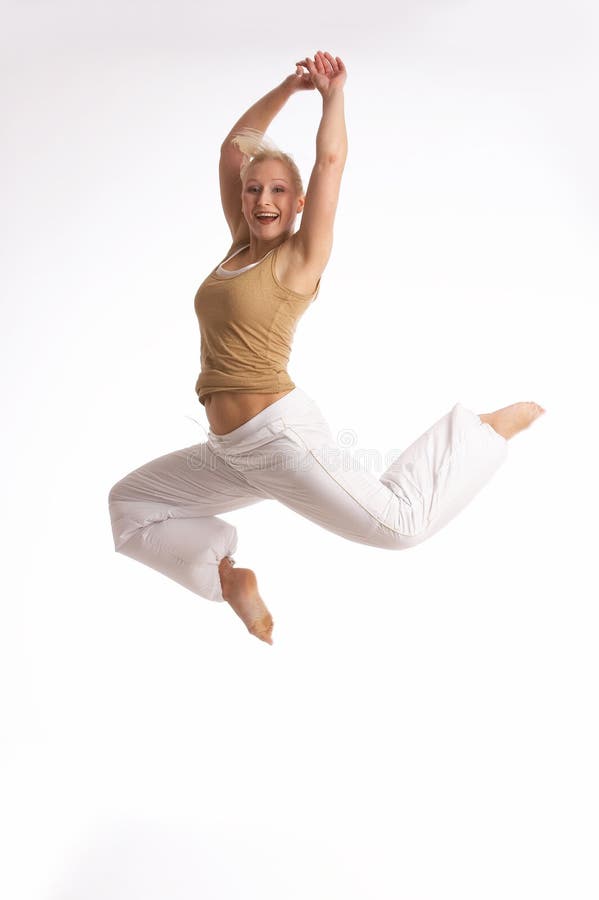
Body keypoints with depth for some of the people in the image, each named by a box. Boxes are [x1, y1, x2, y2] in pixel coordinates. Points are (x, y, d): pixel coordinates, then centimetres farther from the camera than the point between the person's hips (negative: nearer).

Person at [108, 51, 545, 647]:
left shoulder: (299, 259, -5)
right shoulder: (241, 246, 12)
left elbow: (331, 157, -9)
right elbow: (233, 147, 17)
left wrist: (333, 92, 6)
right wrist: (290, 86, 17)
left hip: (279, 433, -7)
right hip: (233, 451, 7)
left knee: (397, 522, -23)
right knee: (128, 503, 13)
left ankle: (485, 428, 1)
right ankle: (229, 579, 12)